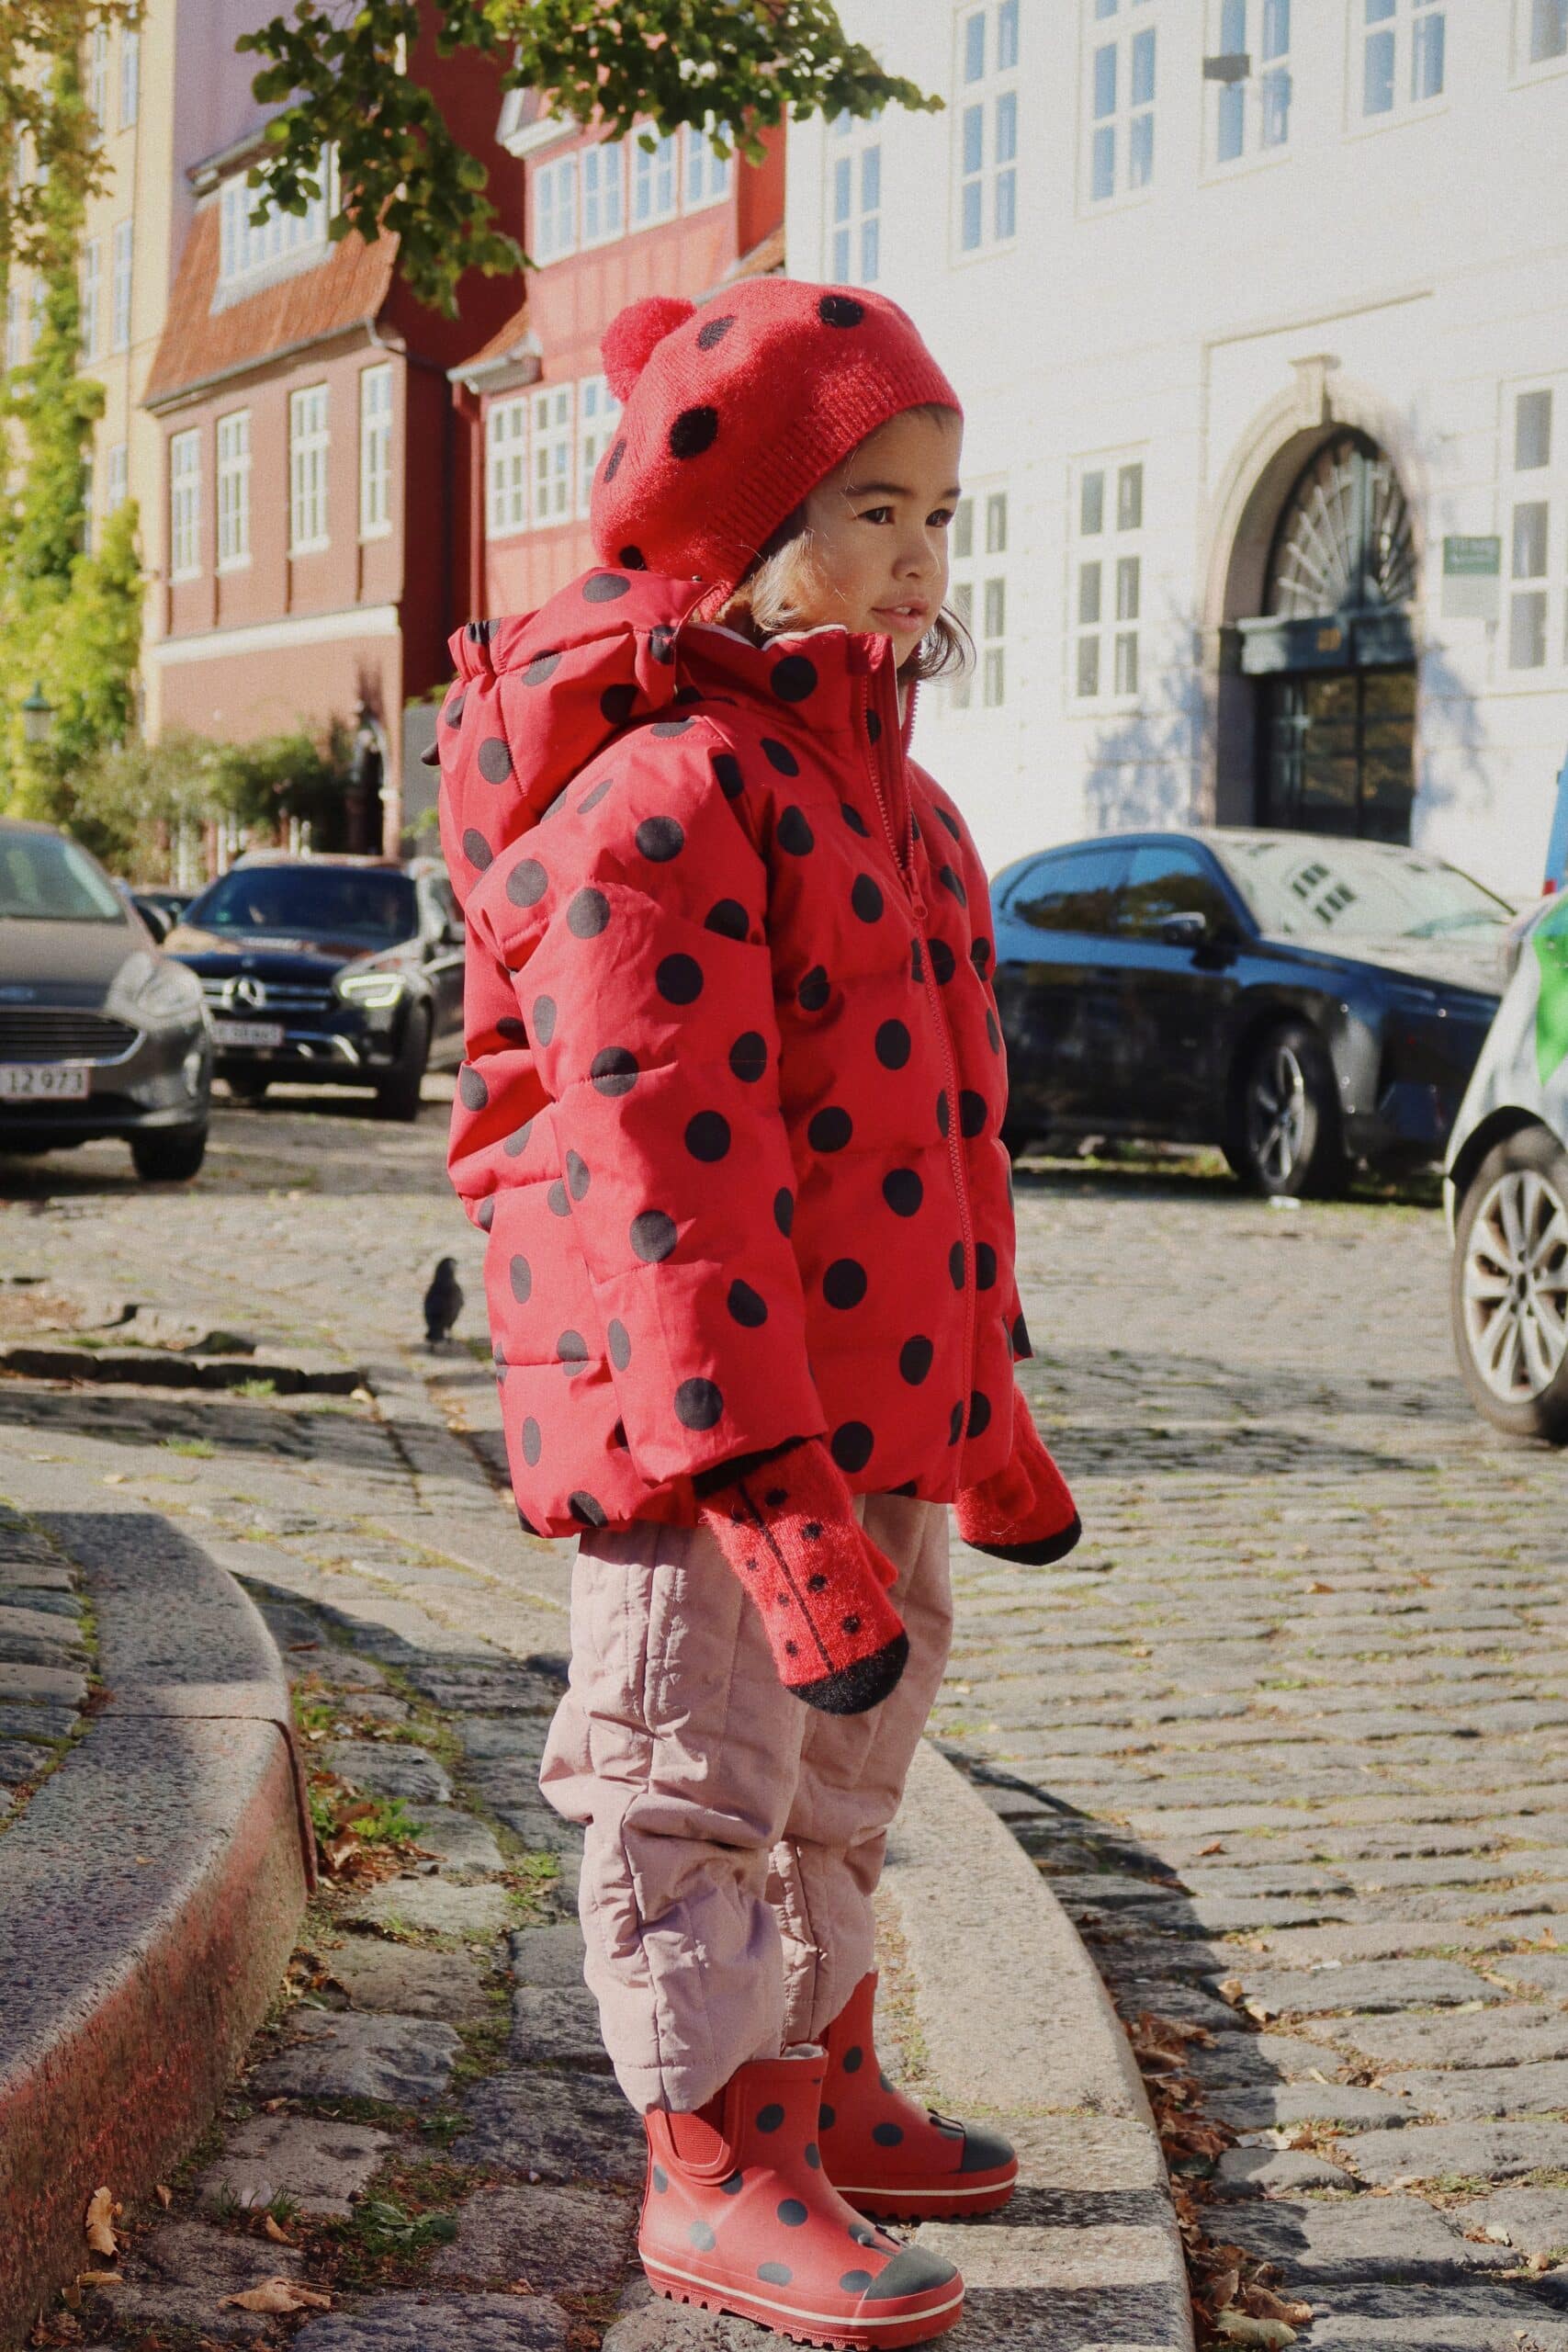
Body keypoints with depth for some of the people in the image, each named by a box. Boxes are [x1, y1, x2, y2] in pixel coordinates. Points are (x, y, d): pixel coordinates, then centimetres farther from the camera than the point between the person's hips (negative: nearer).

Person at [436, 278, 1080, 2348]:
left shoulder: (862, 769, 14)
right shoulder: (656, 793, -18)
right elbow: (665, 1169, -25)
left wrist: (986, 1419, 23)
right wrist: (774, 1489, -30)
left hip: (865, 1411, 10)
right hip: (699, 1422, -10)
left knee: (846, 1759, 22)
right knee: (699, 1780, 1)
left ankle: (826, 2090, 39)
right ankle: (714, 2172, 15)